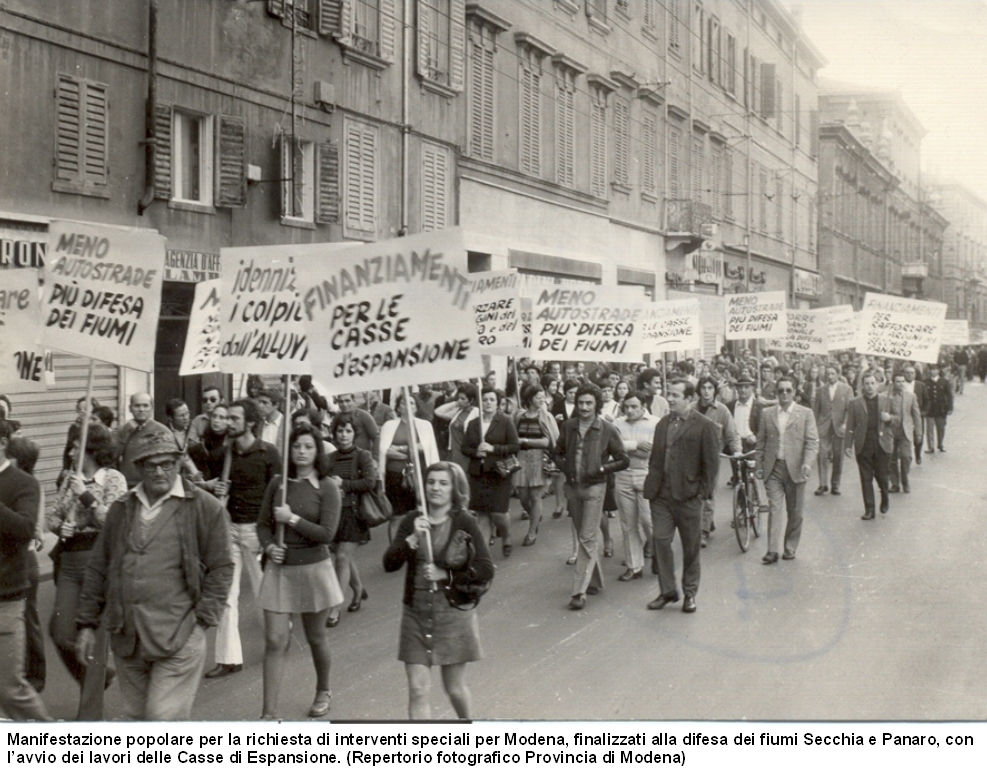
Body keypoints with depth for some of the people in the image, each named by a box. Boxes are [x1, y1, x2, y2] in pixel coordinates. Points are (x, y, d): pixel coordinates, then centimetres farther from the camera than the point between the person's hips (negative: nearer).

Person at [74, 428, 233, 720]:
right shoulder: (121, 509, 12)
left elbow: (221, 568, -2)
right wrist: (87, 623, 12)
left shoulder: (205, 508, -3)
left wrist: (202, 619, -8)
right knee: (135, 715, 14)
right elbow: (98, 569, 15)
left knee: (164, 717, -9)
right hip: (127, 639, 5)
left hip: (177, 640, -5)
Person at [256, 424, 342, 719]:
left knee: (315, 637, 15)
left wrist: (292, 519, -16)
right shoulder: (278, 483, 3)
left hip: (313, 568, -2)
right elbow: (263, 524, 10)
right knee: (275, 641, -4)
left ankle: (323, 692, 39)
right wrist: (269, 546, -9)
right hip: (279, 567, 2)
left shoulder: (327, 487, -6)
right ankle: (269, 712, 0)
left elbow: (326, 533, -14)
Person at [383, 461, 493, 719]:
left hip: (453, 613, -2)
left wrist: (445, 574, -16)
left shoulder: (464, 523, -8)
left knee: (454, 688, 12)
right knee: (418, 690, -2)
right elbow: (389, 563, -8)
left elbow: (486, 570, -9)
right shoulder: (412, 521, 1)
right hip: (416, 613, 2)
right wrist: (413, 538, -22)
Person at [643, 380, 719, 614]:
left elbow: (711, 463, -7)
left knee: (691, 547, 7)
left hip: (688, 496, -4)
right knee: (661, 541, 1)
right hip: (662, 495, 4)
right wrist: (652, 485, 7)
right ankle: (667, 591, 14)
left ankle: (690, 593, 21)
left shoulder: (704, 426, -6)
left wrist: (702, 493, -10)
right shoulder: (663, 424, 11)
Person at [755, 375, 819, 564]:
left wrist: (807, 463, -18)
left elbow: (812, 442, -3)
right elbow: (761, 442, 11)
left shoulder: (806, 414, 2)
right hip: (773, 469, 1)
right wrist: (759, 465, 6)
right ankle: (772, 550, -6)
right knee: (774, 508, -6)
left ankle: (790, 547, 21)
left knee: (795, 511, 7)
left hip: (795, 469, -1)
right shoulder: (767, 414, 8)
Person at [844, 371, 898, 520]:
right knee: (866, 479, 3)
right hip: (863, 445, 0)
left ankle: (885, 500, 32)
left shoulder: (886, 400, 7)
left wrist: (889, 418, -11)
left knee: (881, 475, 4)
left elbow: (896, 420, 12)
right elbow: (850, 426, 3)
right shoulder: (855, 403, 4)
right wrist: (848, 445, -3)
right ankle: (869, 510, 10)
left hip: (882, 445, 0)